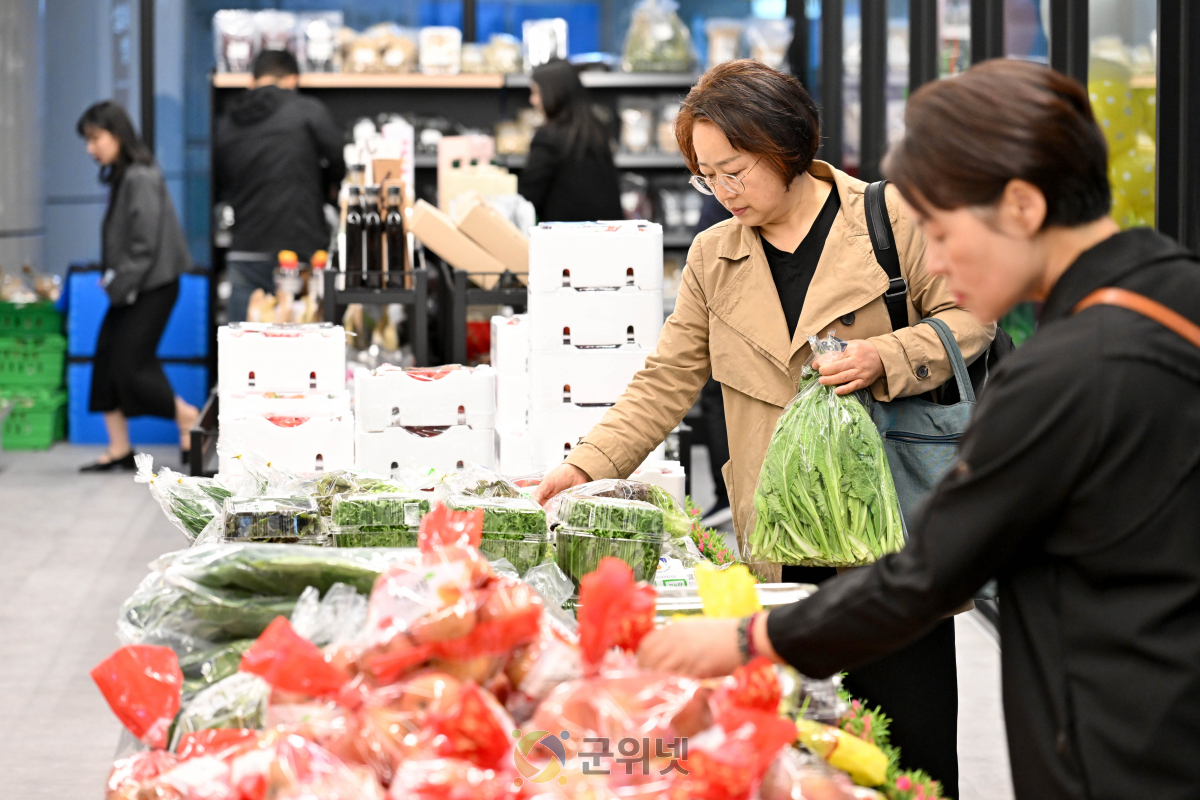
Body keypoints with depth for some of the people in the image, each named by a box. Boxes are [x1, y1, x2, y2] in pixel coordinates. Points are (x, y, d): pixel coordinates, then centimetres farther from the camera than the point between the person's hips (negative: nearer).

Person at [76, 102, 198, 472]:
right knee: (106, 361, 5)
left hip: (152, 287, -9)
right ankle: (119, 449, 10)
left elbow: (145, 244, -20)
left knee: (131, 365, -5)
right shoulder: (121, 175, 11)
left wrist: (119, 285, -15)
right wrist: (112, 279, 5)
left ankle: (189, 419, 12)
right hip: (130, 288, 9)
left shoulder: (141, 178, -17)